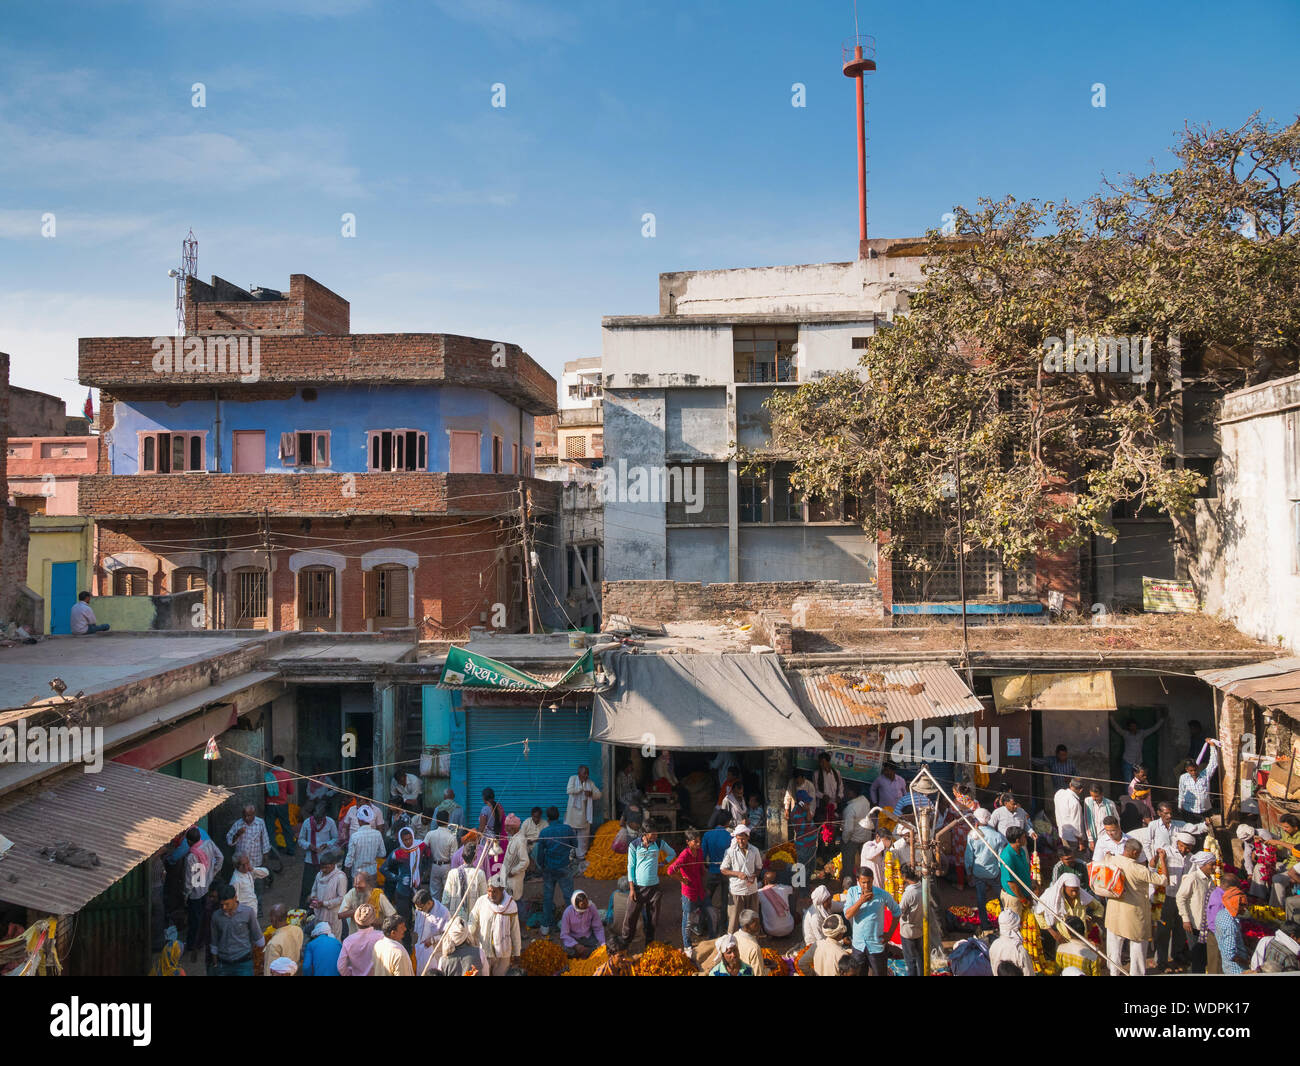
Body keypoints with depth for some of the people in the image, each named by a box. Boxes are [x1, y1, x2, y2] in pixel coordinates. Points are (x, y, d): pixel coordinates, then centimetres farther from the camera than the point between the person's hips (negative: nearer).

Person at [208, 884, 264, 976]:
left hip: (243, 964, -3)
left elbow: (258, 939, 4)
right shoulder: (216, 915, 0)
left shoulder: (248, 912, -8)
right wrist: (215, 965, 14)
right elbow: (214, 943, 11)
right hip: (222, 964, 3)